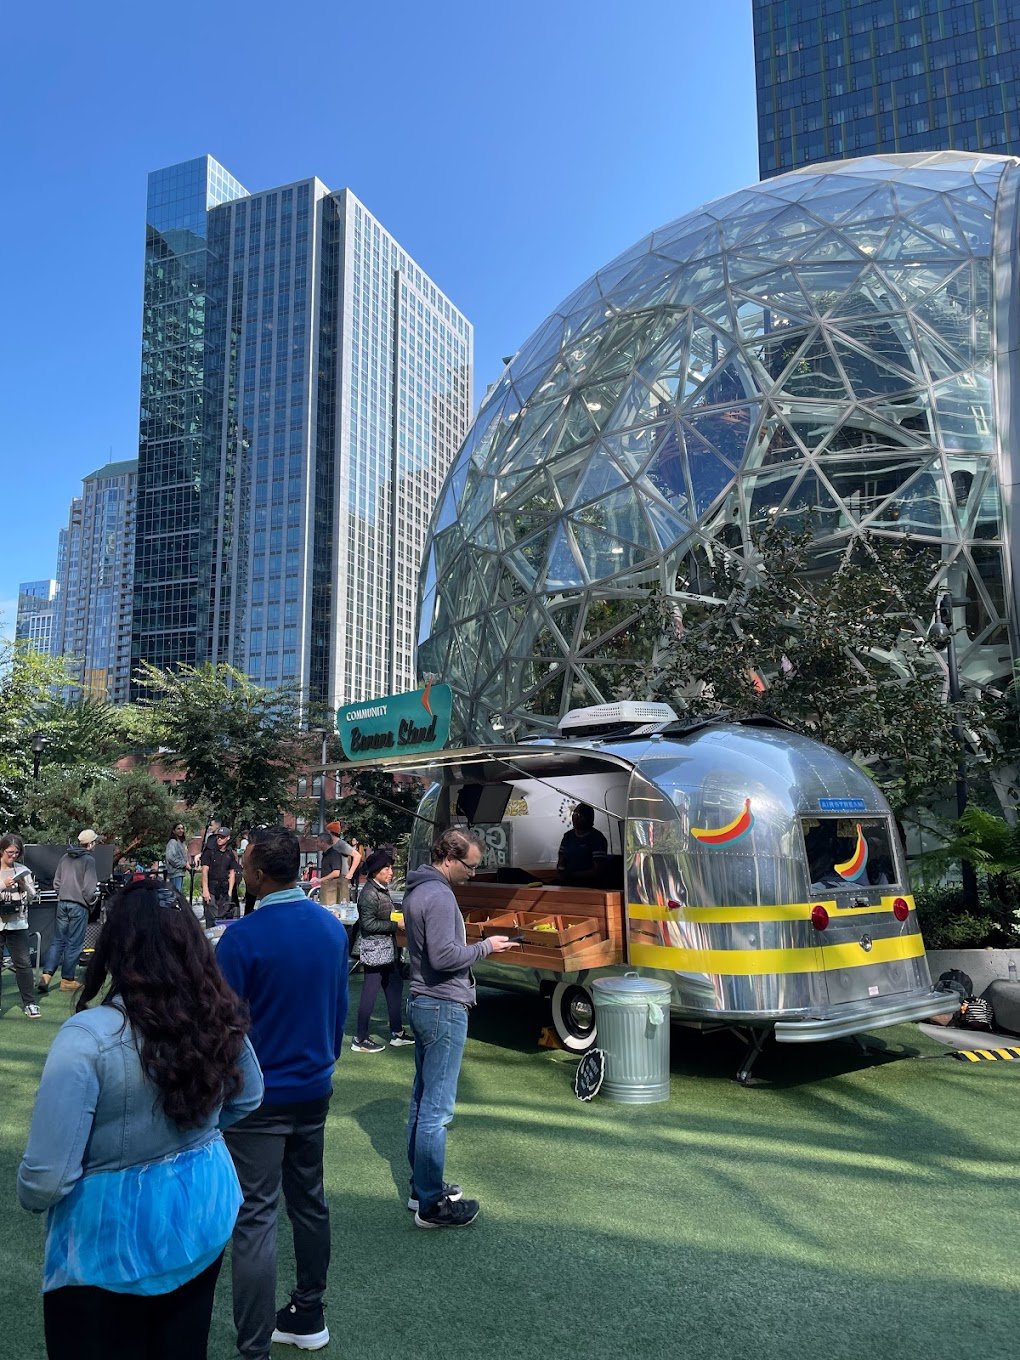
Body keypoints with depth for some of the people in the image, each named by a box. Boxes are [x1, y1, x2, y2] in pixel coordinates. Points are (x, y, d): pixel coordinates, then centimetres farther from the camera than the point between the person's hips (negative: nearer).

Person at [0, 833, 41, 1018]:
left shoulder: (23, 871, 5)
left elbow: (33, 897, 5)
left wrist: (24, 885, -12)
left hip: (17, 923, 1)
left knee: (23, 963, 1)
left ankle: (29, 1003, 8)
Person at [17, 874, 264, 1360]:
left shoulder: (89, 1036, -28)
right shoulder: (219, 1018, -11)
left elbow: (47, 1176, -24)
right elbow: (248, 1097, 7)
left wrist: (32, 1198, -2)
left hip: (112, 1239, -4)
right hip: (204, 1214, 5)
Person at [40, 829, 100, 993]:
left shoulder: (65, 858, 9)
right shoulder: (88, 859, -10)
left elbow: (56, 882, 13)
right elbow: (89, 886, -14)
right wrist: (91, 900, 1)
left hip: (62, 904, 6)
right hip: (79, 906, -6)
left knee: (58, 941, 12)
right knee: (74, 943, 3)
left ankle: (46, 975, 3)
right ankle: (67, 980, 9)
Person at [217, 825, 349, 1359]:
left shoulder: (242, 938, -21)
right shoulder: (332, 928, -2)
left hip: (259, 1097, -6)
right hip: (314, 1089, 6)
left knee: (255, 1219, 2)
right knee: (309, 1201, 19)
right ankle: (308, 1316, 34)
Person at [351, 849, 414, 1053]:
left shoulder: (382, 889, 11)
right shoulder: (369, 893, -18)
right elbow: (368, 924, -21)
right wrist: (395, 925, -19)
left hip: (388, 950, 10)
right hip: (375, 951, -10)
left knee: (395, 987, 16)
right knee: (370, 993, -1)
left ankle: (397, 1033, 26)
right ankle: (360, 1039, 9)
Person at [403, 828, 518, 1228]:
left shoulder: (417, 891, 13)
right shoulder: (439, 896, -20)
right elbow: (444, 956, -25)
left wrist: (475, 946, 11)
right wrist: (485, 947, -12)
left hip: (423, 1003, 11)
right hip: (444, 1008, -11)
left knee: (422, 1100, 17)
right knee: (436, 1109, -3)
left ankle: (421, 1188, 28)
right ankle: (431, 1205, 5)